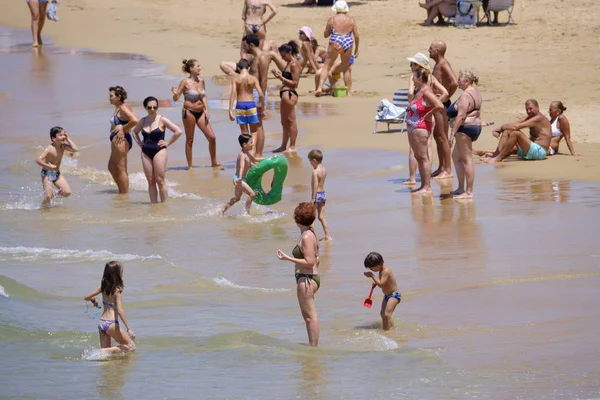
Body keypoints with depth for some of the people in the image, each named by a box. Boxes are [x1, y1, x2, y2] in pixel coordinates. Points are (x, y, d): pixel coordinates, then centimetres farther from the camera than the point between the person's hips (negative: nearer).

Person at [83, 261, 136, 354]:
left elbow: (86, 298, 10)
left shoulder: (103, 286, 5)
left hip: (101, 323, 7)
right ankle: (103, 352, -14)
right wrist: (129, 329, -19)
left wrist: (93, 300, 34)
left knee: (106, 351, 17)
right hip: (111, 324, -7)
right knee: (131, 346, 2)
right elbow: (120, 311, -19)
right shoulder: (117, 290, -12)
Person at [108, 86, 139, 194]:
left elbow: (135, 120, -27)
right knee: (112, 166, 18)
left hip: (121, 139, -11)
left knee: (121, 169, -4)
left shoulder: (123, 108, -15)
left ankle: (124, 193, 3)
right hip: (117, 139, 11)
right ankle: (122, 190, 26)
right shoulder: (118, 108, 14)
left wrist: (123, 129, -16)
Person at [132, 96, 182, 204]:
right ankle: (153, 204, 8)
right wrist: (139, 143, 13)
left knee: (160, 180, -6)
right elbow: (135, 132, 28)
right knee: (150, 181, 5)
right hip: (146, 152, 5)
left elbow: (178, 131, -11)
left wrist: (167, 143, -9)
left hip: (159, 151, -5)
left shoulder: (162, 120, -6)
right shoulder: (143, 121, 8)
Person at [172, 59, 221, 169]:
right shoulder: (185, 82, -10)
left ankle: (214, 162, 16)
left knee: (212, 137, 2)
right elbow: (175, 99, -7)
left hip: (201, 112, 6)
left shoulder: (201, 80, 6)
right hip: (189, 112, -6)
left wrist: (206, 109, 5)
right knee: (189, 140, 2)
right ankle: (190, 166, 10)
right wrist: (175, 94, -28)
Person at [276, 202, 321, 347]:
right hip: (312, 277, 11)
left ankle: (313, 347, -6)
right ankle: (312, 345, 24)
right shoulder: (311, 233, 12)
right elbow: (316, 260, 18)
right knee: (307, 316, 18)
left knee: (310, 316, -7)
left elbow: (309, 262, -22)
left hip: (306, 279, -11)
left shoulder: (306, 237, -18)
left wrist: (288, 258, -22)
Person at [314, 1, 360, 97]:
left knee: (327, 66, 0)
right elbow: (357, 36, 7)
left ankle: (319, 88, -16)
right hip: (347, 43, 2)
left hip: (335, 43, -2)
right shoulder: (351, 20, 8)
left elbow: (326, 35, 9)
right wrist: (356, 49, 17)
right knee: (346, 69, 16)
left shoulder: (331, 19, 4)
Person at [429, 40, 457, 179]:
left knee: (442, 137, -8)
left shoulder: (444, 65, -16)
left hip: (442, 104, -10)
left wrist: (447, 97, -18)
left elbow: (454, 83, -29)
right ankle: (442, 167, 22)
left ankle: (448, 170, -5)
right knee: (437, 135, 15)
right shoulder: (438, 64, 14)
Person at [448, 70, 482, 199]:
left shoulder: (465, 95, -18)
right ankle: (461, 188, 20)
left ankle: (469, 192, -4)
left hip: (465, 128, -11)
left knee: (467, 159, -7)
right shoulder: (476, 92, 14)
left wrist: (453, 132, -22)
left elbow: (461, 116, -23)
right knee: (456, 156, 19)